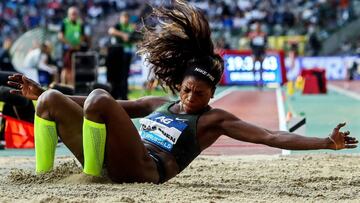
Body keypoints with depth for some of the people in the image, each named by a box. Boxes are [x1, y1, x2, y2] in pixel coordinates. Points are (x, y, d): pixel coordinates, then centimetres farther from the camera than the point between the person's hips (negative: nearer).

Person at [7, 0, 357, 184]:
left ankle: (90, 178, -20)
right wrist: (39, 94, 30)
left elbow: (270, 136, 1)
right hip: (110, 167, 7)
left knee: (99, 98, -25)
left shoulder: (214, 119, 9)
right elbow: (110, 107, 30)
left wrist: (326, 143, -11)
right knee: (52, 100, -4)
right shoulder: (159, 105, 25)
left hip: (145, 170, -7)